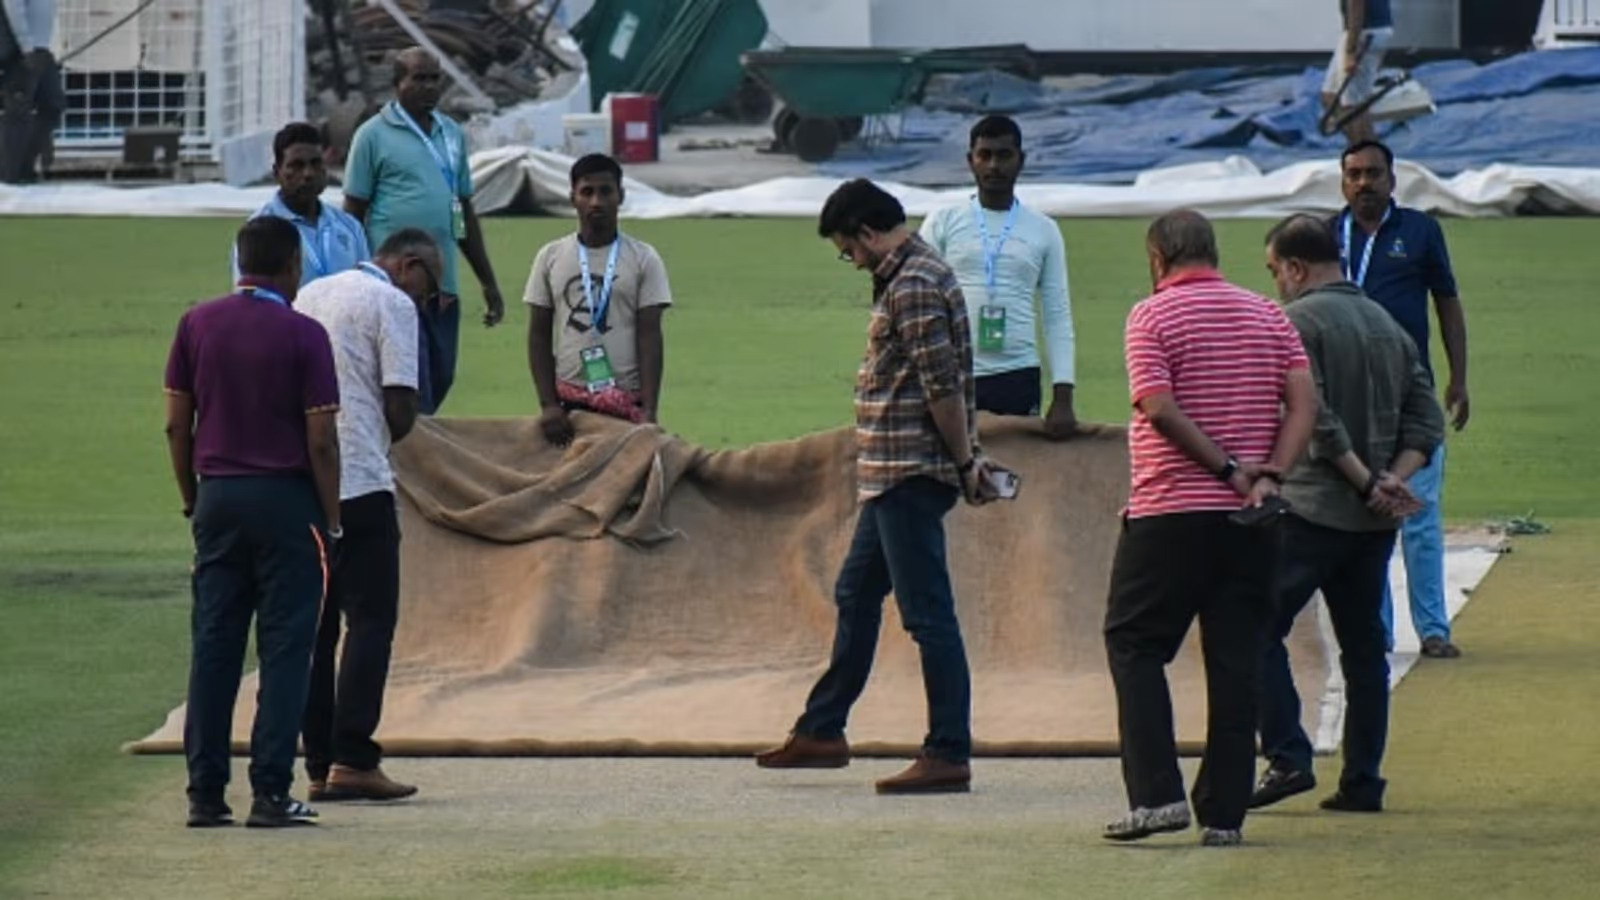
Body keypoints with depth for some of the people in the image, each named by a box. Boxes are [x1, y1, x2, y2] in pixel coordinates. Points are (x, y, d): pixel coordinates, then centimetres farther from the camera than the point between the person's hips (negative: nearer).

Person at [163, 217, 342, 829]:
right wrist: (330, 521, -1)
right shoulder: (303, 335, -8)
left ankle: (205, 794, 6)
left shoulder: (197, 325, 4)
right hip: (286, 500, -4)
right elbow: (321, 441, -9)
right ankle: (271, 794, -3)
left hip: (218, 497, 4)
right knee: (284, 650, 0)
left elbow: (176, 424, 6)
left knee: (213, 647, 7)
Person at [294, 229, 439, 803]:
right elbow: (401, 407, -10)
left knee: (314, 625, 9)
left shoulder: (310, 296, 18)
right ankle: (352, 759, -12)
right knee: (370, 620, -4)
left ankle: (319, 765, 8)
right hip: (360, 483, -7)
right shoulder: (392, 304, -4)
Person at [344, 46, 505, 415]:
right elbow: (353, 213, -3)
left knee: (440, 380, 9)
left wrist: (488, 283, 20)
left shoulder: (451, 133, 16)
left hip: (444, 285, 6)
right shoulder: (374, 135, -2)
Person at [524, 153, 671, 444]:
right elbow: (539, 337, 8)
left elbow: (649, 339, -1)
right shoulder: (551, 257, 7)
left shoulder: (643, 259, 3)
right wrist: (548, 405, -3)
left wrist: (649, 412, -10)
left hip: (627, 400, -1)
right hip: (569, 398, 1)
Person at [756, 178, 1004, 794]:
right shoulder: (909, 276, 16)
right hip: (894, 474, 11)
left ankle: (948, 755, -5)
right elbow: (949, 382, 19)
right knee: (856, 597, 19)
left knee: (927, 612, -7)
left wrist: (964, 462, -15)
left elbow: (944, 385, -21)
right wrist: (969, 457, 16)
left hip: (910, 476, -11)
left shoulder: (912, 286, -17)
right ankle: (821, 732, 30)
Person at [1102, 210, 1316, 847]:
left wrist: (1227, 469, -11)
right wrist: (1268, 476, -7)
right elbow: (1304, 401, 1)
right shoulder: (1267, 317, 11)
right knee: (1236, 660, 6)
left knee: (1134, 644, 6)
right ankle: (1224, 813, 4)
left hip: (1169, 511, -4)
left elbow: (1160, 409, -15)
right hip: (1250, 523, 4)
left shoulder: (1152, 317, -3)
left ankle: (1157, 794, -5)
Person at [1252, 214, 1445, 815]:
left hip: (1311, 510, -7)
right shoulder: (1389, 326, 15)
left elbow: (1316, 420, -17)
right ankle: (1362, 781, 10)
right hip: (1377, 520, 7)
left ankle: (1288, 758, -13)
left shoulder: (1298, 322, -8)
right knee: (1363, 647, 11)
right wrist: (1392, 480, -2)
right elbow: (1426, 421, 10)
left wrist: (1366, 484, -12)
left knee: (1258, 630, -2)